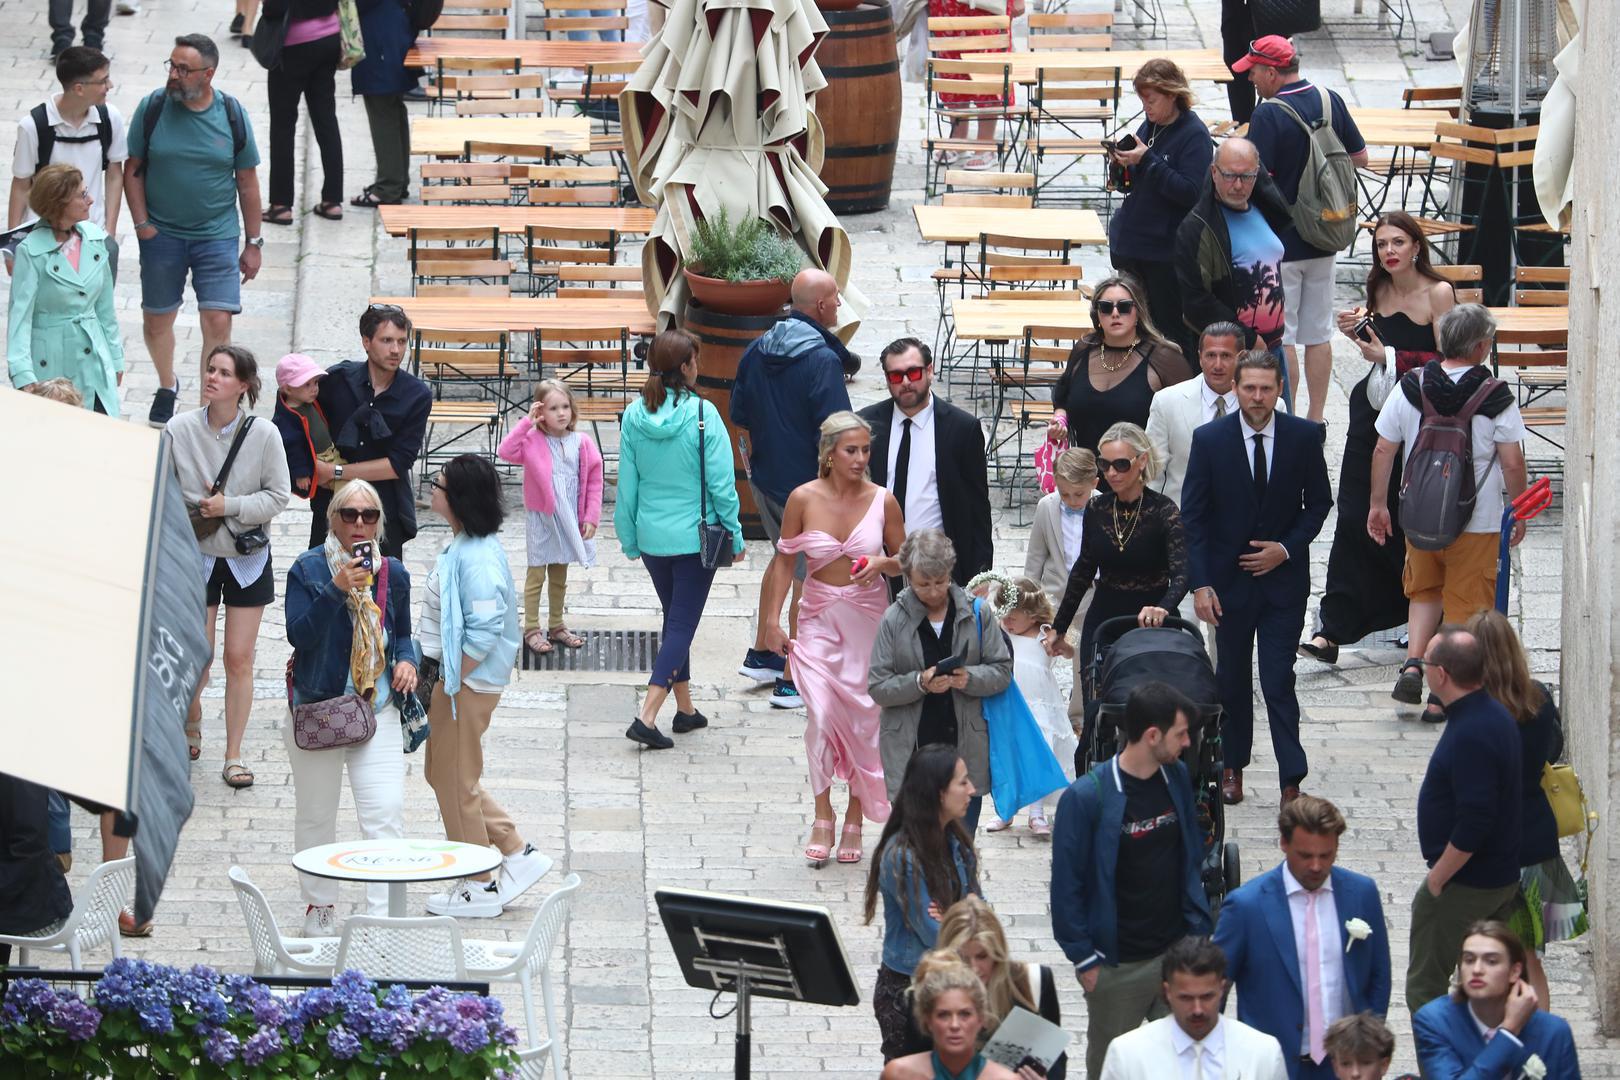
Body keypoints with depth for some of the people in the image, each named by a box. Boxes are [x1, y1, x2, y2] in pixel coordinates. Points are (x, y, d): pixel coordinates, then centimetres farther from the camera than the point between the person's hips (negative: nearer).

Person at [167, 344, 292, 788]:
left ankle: (233, 756, 11)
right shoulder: (179, 430, -10)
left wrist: (230, 507, -18)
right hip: (197, 556, 0)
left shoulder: (264, 435, -11)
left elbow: (278, 496, -8)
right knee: (197, 657, 4)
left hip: (247, 559, 0)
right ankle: (191, 727, 36)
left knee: (240, 660, 2)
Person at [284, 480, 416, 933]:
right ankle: (320, 905, 30)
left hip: (377, 708, 1)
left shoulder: (393, 573, 5)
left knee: (386, 812, -12)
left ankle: (381, 915, -11)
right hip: (316, 707, -1)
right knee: (315, 815, 12)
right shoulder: (308, 569, -6)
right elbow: (298, 634, -17)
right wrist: (336, 590, -27)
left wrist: (407, 660, -3)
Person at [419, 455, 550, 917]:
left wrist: (452, 682, -20)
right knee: (444, 773, 19)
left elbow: (484, 631, -27)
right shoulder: (467, 546, 7)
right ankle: (517, 853, 25)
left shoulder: (477, 557, -24)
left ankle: (479, 888, 17)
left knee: (455, 780, 3)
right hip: (455, 678, 10)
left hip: (469, 684, -10)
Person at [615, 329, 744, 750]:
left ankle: (685, 709, 30)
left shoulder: (634, 415, -4)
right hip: (695, 536, -5)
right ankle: (647, 718, -12)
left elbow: (627, 483, 3)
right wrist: (734, 535, -1)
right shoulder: (702, 415, -17)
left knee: (675, 619, 21)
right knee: (682, 625, 0)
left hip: (651, 536, 5)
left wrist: (629, 539, 14)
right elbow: (720, 481, -12)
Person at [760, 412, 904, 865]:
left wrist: (882, 563, -15)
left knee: (864, 721, 4)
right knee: (821, 716, -14)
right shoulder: (804, 499, -7)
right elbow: (785, 561, 3)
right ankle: (822, 817, -2)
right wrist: (772, 620, 1)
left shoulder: (882, 501, -5)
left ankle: (854, 819, 18)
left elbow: (904, 560, 7)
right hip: (820, 619, -1)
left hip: (868, 619, 1)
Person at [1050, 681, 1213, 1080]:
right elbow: (1066, 885, -11)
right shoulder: (1086, 797, -17)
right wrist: (1084, 958, -10)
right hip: (1118, 967, -5)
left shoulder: (1178, 778, 1)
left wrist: (1198, 928, 10)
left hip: (1178, 951, 5)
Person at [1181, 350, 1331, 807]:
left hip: (1283, 577, -1)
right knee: (1232, 678, 13)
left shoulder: (1303, 437, -5)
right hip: (1229, 577, 1)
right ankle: (1233, 766, 29)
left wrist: (1287, 549, -9)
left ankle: (1292, 780, -6)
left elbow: (1319, 503, 7)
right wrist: (1200, 584, -11)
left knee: (1278, 681, -7)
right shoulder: (1209, 439, -7)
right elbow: (1192, 516, -4)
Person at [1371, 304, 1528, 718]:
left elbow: (1383, 449, 1)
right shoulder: (1496, 396, -13)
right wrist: (1519, 512, 5)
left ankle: (1412, 664, 5)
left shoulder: (1410, 387, -4)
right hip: (1478, 521, -3)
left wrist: (1378, 504, 13)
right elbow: (1512, 463, -10)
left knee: (1425, 591, 25)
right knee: (1465, 606, 8)